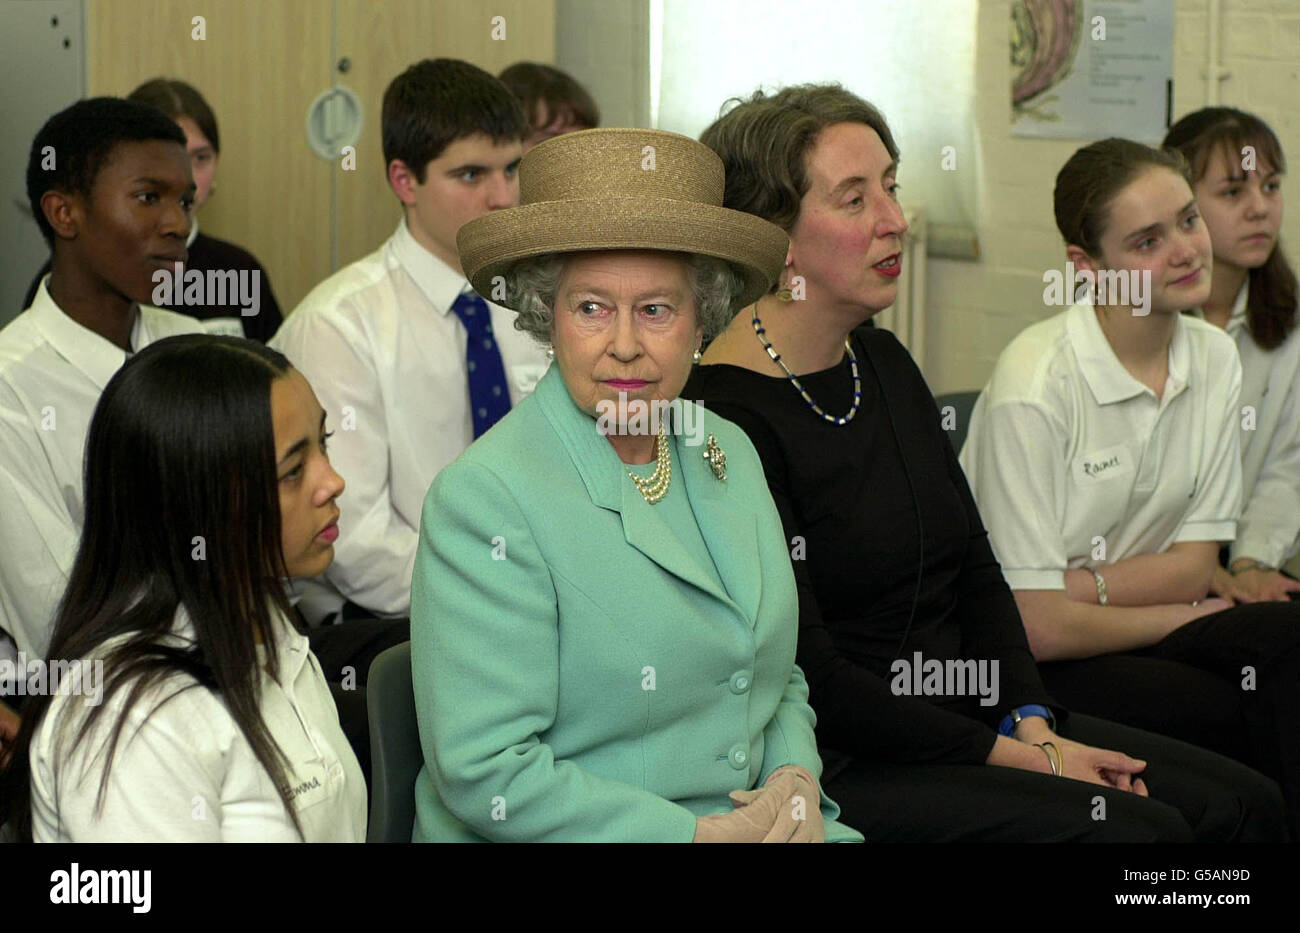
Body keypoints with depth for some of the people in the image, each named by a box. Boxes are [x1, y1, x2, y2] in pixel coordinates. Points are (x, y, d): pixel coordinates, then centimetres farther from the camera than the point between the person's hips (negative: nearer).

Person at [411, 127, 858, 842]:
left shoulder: (730, 454, 9)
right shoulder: (484, 499, -13)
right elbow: (485, 774, -17)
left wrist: (795, 779, -2)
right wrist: (705, 834, -17)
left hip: (751, 821, 7)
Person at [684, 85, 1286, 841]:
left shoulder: (884, 364, 12)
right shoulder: (726, 416, -16)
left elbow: (976, 571, 14)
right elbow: (812, 679, -17)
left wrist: (1033, 724, -3)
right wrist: (1023, 760, -15)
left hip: (965, 716, 8)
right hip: (834, 766, -8)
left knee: (1241, 802, -5)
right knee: (1136, 828, -24)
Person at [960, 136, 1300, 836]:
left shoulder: (1213, 359, 3)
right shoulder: (1034, 384, -18)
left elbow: (1195, 565, 3)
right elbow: (1036, 625, -17)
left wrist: (1080, 585, -14)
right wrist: (1183, 614, -4)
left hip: (1134, 633, 6)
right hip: (1028, 671, -6)